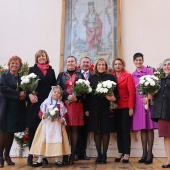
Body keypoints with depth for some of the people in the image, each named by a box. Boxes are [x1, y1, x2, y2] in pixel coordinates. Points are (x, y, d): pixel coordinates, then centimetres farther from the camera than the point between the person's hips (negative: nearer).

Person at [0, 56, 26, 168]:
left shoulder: (22, 78, 13)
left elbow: (25, 91, 12)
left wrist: (24, 95, -12)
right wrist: (18, 94, -16)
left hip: (18, 108, 4)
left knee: (12, 133, 8)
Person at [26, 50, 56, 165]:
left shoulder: (51, 71, 17)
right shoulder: (32, 70, 10)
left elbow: (54, 86, 13)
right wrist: (30, 94, -16)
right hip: (35, 102, -2)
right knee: (33, 128, 1)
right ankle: (31, 155, 8)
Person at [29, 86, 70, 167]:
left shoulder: (61, 104, 6)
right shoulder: (46, 102, 3)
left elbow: (63, 114, 7)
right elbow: (41, 112, 3)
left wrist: (62, 119, -12)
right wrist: (43, 116, -16)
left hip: (57, 125, 1)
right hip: (46, 124, 0)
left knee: (57, 140, 1)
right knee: (43, 140, 1)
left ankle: (57, 160, 13)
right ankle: (40, 160, 10)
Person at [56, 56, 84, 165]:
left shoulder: (80, 75, 13)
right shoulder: (61, 75, 15)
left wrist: (77, 97, -13)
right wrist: (67, 96, -13)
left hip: (77, 104, 0)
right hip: (64, 104, 0)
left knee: (74, 129, 0)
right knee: (65, 129, -3)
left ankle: (72, 155, 5)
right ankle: (65, 155, 2)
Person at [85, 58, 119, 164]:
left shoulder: (111, 77, 4)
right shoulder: (92, 78, 10)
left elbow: (116, 92, 2)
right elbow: (88, 94, 7)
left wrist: (114, 98, -20)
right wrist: (87, 108, 3)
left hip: (107, 108, -2)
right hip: (94, 108, 2)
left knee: (106, 131, 4)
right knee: (96, 131, 6)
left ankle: (104, 155, 15)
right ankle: (99, 154, 17)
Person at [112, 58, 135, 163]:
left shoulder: (128, 76, -2)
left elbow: (131, 92, -7)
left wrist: (131, 107, -12)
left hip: (126, 107, -4)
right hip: (116, 107, 4)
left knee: (126, 130, 0)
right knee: (119, 130, 8)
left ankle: (126, 153, 7)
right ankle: (120, 152, 18)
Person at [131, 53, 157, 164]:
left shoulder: (149, 71, 2)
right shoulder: (133, 75, 13)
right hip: (138, 102, 4)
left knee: (149, 127, -2)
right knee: (142, 128, 6)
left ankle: (150, 153, 4)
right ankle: (144, 153, 13)